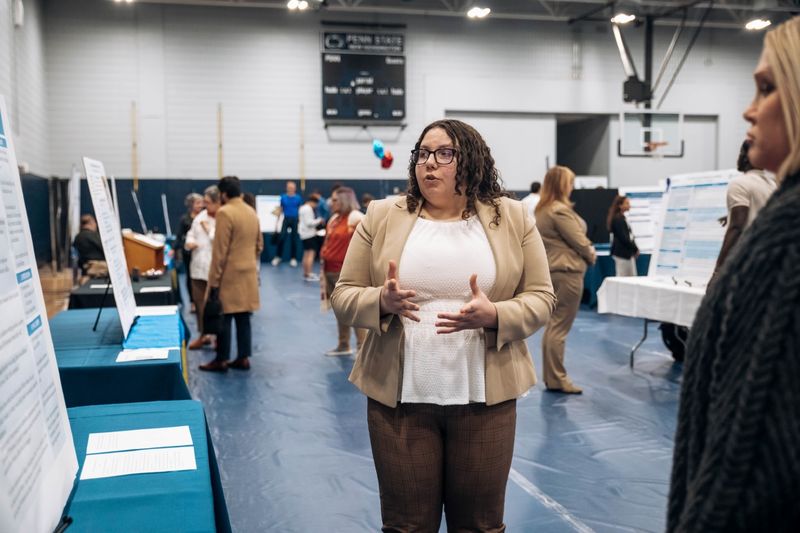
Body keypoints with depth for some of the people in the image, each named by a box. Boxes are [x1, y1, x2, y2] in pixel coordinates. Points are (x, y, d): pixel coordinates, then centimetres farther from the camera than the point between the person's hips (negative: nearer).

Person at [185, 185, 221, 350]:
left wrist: (209, 230, -12)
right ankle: (203, 335, 30)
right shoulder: (201, 216, 8)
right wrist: (189, 242, -3)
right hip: (199, 266, 7)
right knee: (199, 302, 15)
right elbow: (191, 233, 18)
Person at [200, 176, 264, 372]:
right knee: (243, 317, 9)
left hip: (229, 275, -7)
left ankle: (221, 361, 6)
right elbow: (259, 244, 17)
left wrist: (214, 281, -12)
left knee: (224, 318, 0)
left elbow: (220, 251, -16)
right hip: (248, 274, 7)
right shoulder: (252, 212, 10)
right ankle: (243, 358, 12)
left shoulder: (225, 212, -14)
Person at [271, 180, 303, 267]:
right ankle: (277, 257, 6)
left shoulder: (298, 198, 1)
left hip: (295, 220, 0)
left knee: (294, 239, 5)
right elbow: (281, 209, 11)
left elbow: (300, 209, 6)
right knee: (282, 238, -7)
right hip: (286, 219, 0)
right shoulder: (283, 197, 3)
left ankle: (293, 258, 14)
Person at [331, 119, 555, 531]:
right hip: (399, 393, 0)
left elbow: (540, 298, 3)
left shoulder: (513, 218, 3)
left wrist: (493, 316, -17)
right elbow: (344, 296, 4)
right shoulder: (382, 217, 3)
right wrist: (382, 302, -18)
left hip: (484, 395, 0)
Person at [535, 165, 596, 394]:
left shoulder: (541, 210, 12)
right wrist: (592, 256, 5)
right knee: (560, 328, -5)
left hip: (552, 270, 10)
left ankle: (550, 375, 20)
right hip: (567, 271, -10)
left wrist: (586, 252, 9)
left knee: (552, 325, 14)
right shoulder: (560, 210, -18)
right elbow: (579, 241, -14)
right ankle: (557, 379, 0)